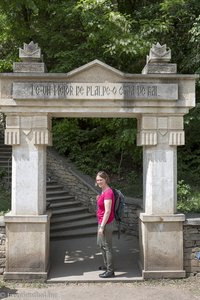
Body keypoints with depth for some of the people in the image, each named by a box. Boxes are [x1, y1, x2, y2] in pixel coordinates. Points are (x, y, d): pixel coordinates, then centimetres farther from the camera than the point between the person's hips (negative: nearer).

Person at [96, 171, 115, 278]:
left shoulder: (108, 192, -22)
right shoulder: (104, 191, 8)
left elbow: (107, 211, -24)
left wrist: (102, 227, -21)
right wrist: (98, 199, 6)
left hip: (106, 223, -11)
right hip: (102, 222, 11)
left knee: (107, 246, 0)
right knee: (101, 244, 23)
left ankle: (110, 271, 12)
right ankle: (106, 265, 39)